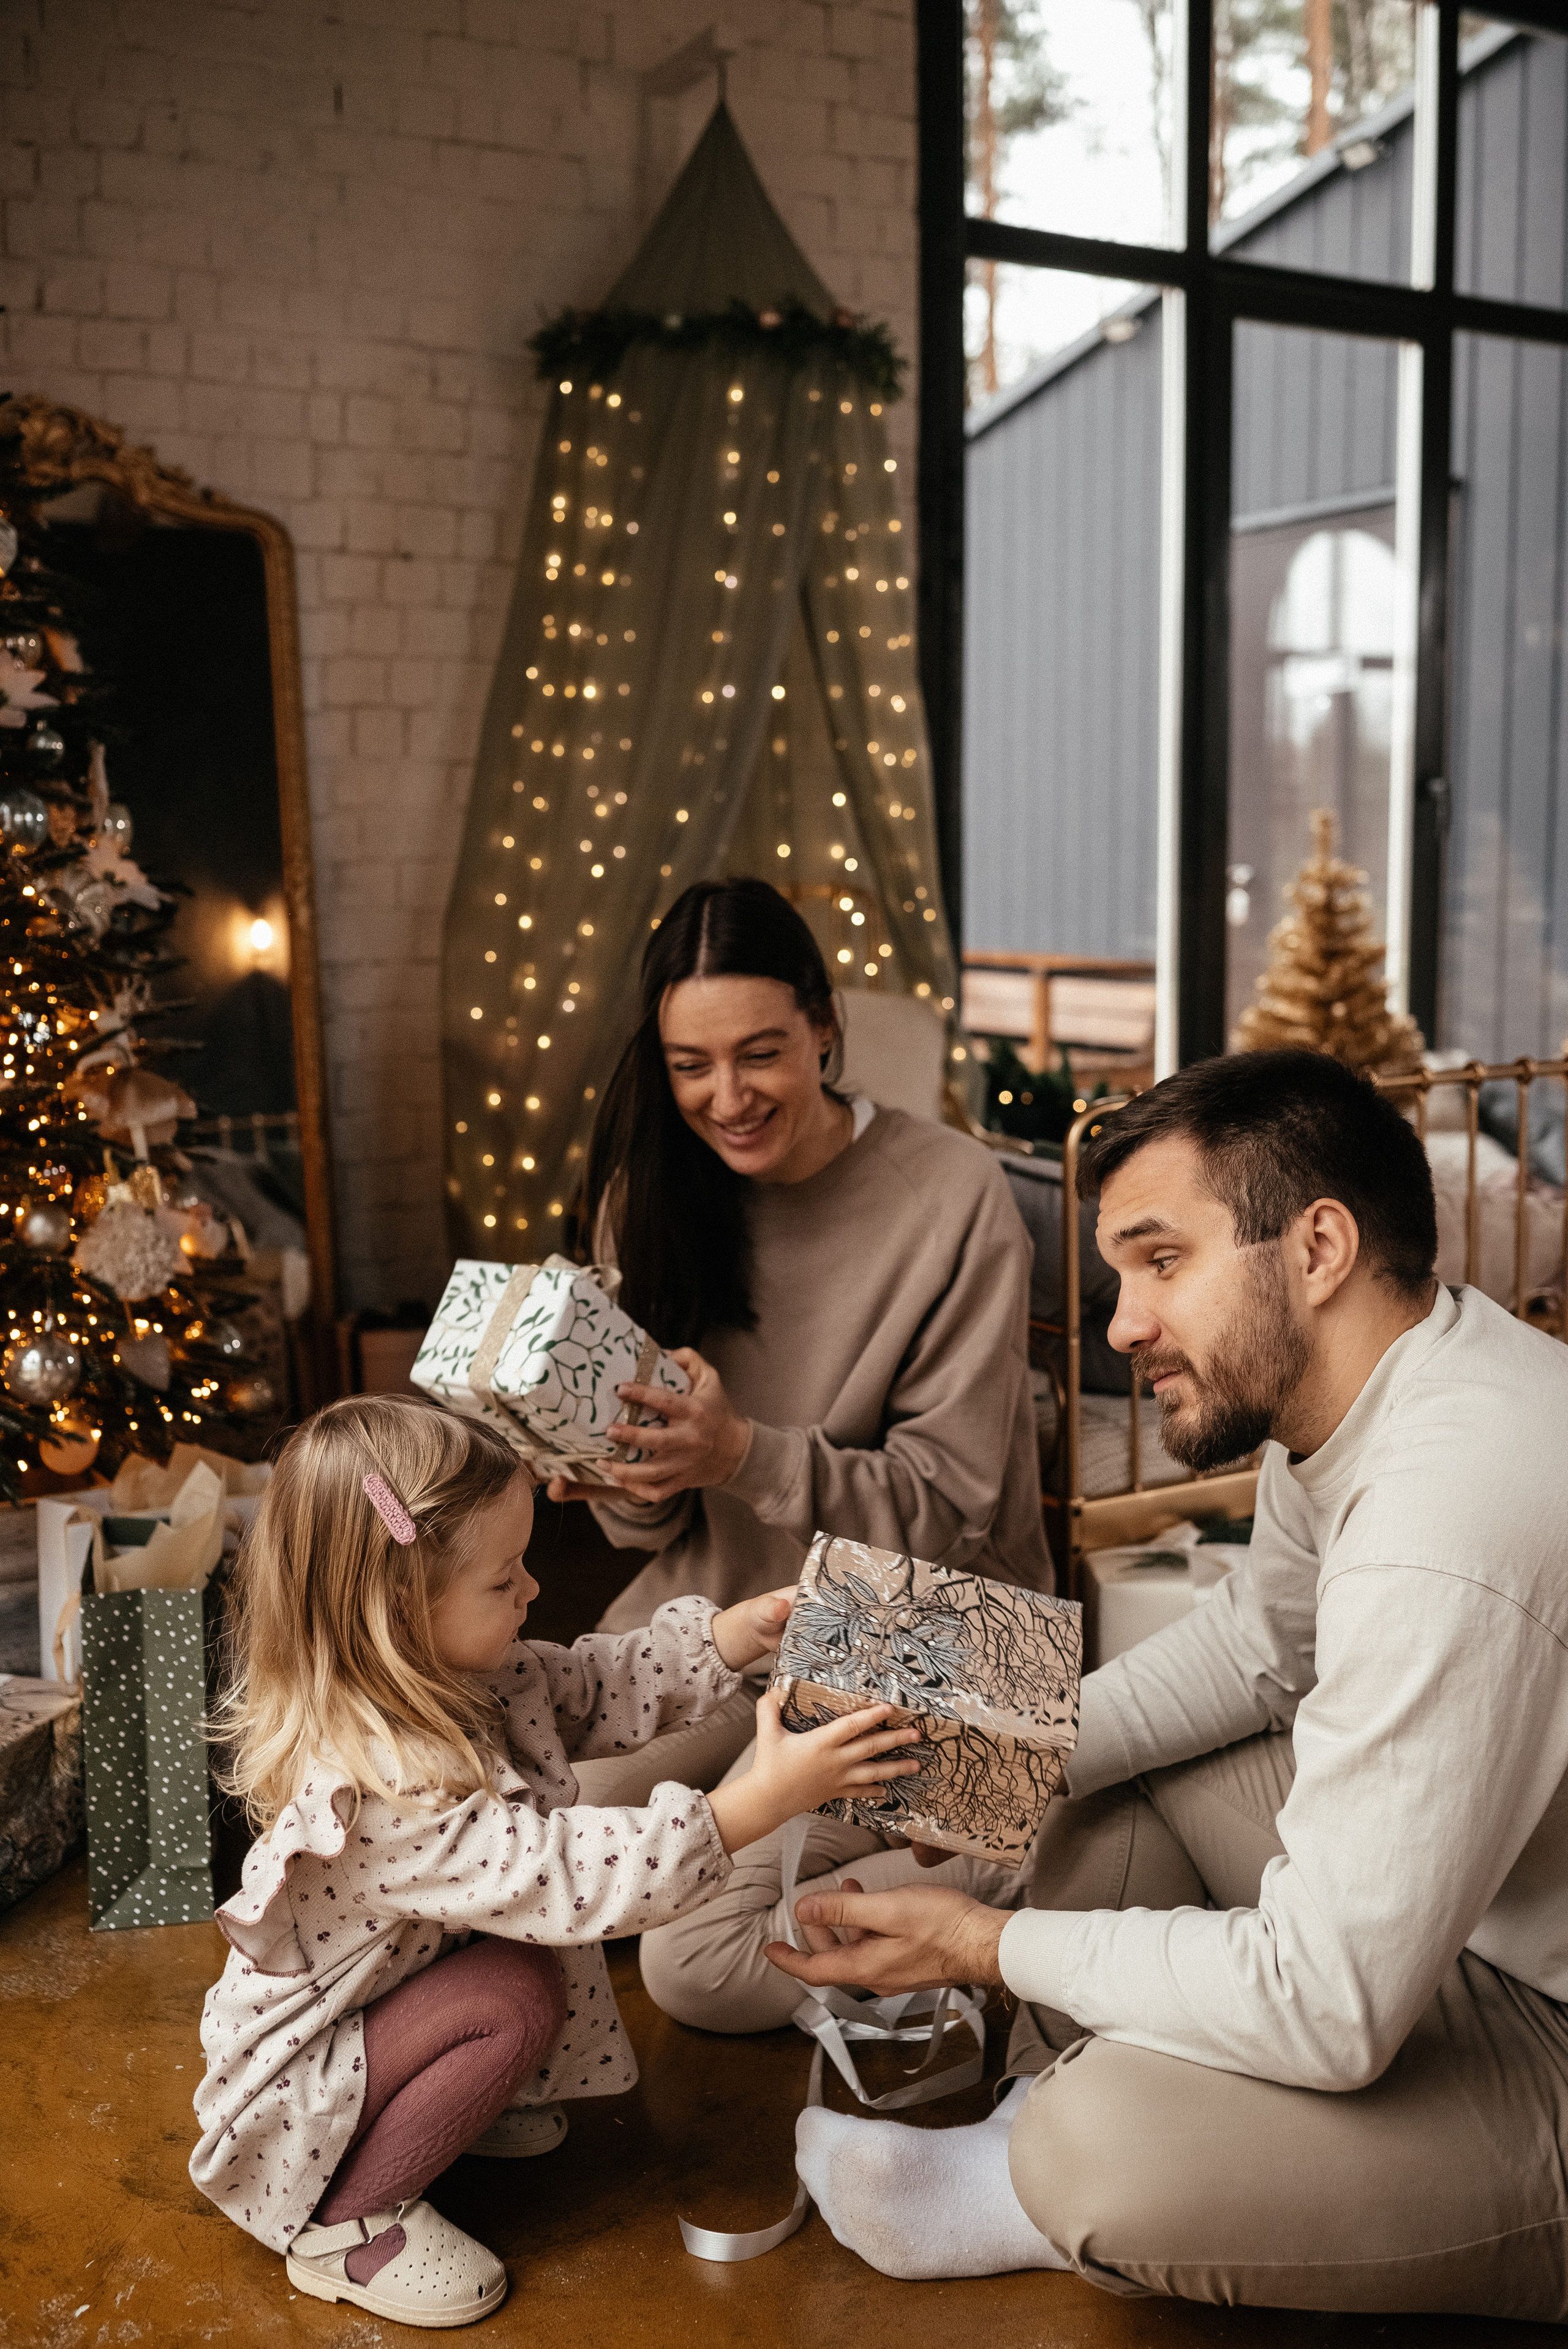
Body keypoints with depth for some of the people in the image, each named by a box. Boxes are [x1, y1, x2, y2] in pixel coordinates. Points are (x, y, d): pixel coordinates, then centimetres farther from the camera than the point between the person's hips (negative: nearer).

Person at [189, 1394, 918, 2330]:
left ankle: (450, 2105, 17)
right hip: (293, 2089, -9)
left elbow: (601, 1687, 1)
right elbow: (575, 1880, -39)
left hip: (386, 1989, 9)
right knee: (518, 1997, -25)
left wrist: (745, 1630, -12)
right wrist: (766, 1798, -41)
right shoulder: (378, 1790, -38)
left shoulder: (454, 1678, -11)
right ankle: (346, 2223, -7)